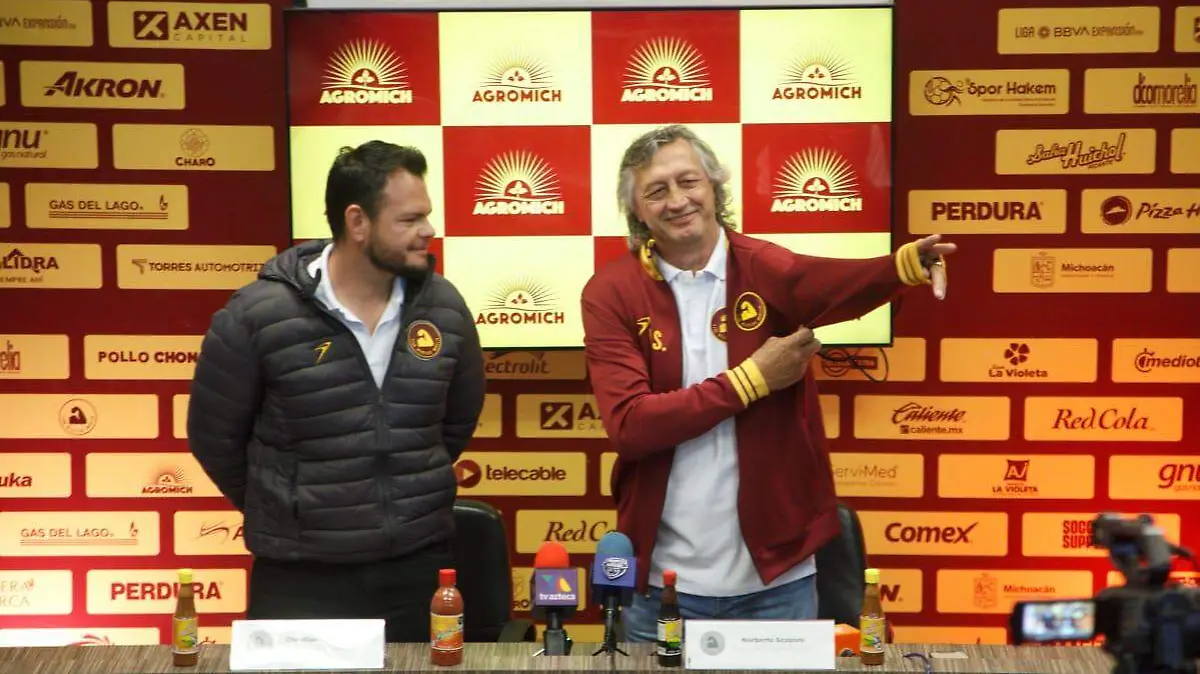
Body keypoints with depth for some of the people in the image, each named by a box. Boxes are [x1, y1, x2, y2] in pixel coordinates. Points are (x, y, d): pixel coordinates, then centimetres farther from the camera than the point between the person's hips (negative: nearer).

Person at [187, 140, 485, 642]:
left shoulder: (444, 308, -1)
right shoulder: (258, 315, -13)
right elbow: (213, 435, -1)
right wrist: (279, 512, 8)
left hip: (419, 565, 3)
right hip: (299, 574, -3)